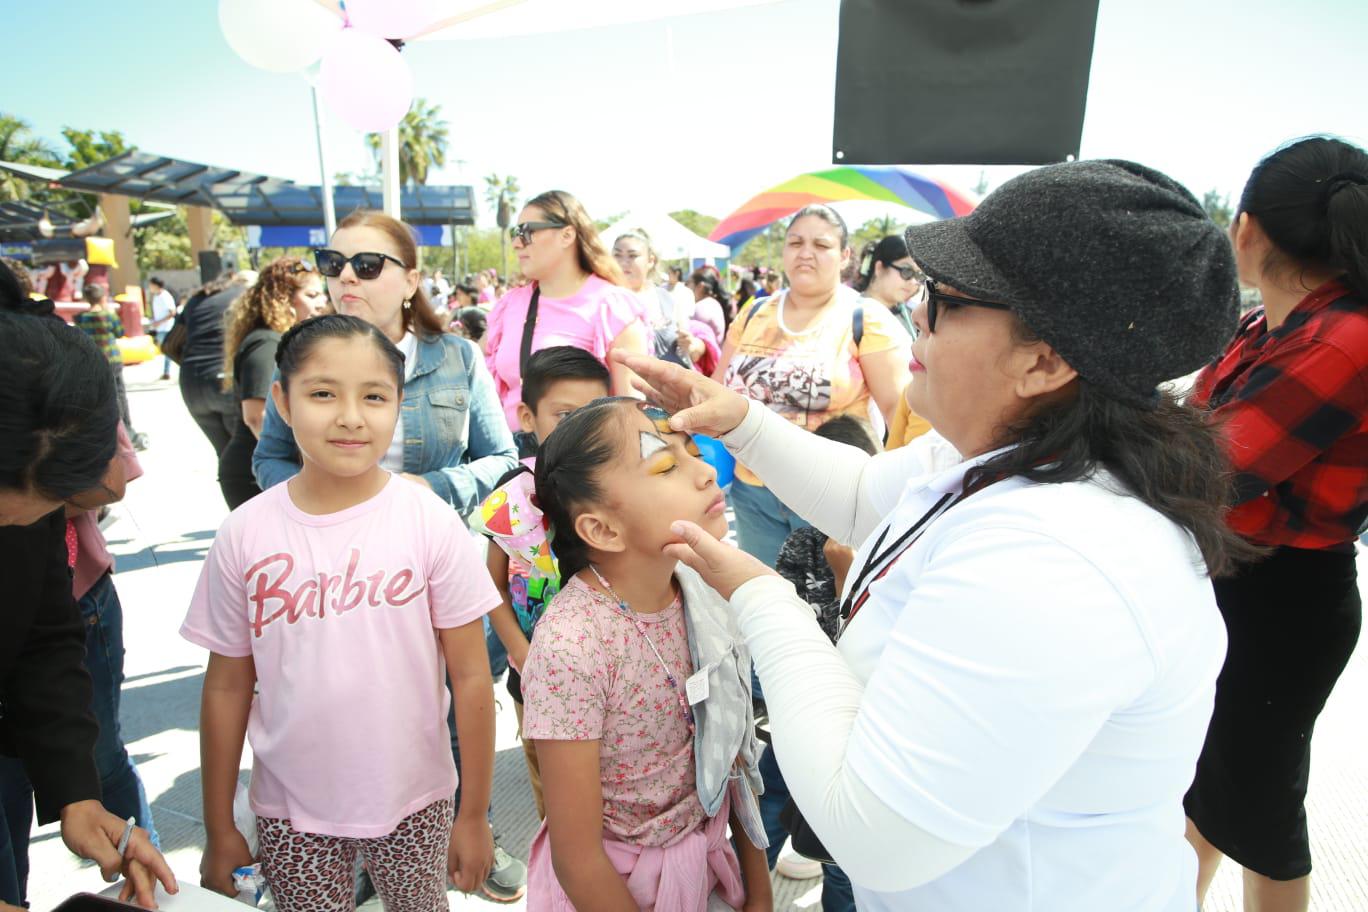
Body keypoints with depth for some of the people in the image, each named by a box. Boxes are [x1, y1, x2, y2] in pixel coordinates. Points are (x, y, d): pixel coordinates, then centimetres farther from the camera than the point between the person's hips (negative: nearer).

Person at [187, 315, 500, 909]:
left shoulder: (431, 522, -15)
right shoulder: (244, 535, -9)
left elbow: (470, 677, -10)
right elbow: (227, 687, -1)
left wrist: (474, 814, -5)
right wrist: (219, 831, 6)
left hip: (413, 800, -1)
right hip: (290, 811, 1)